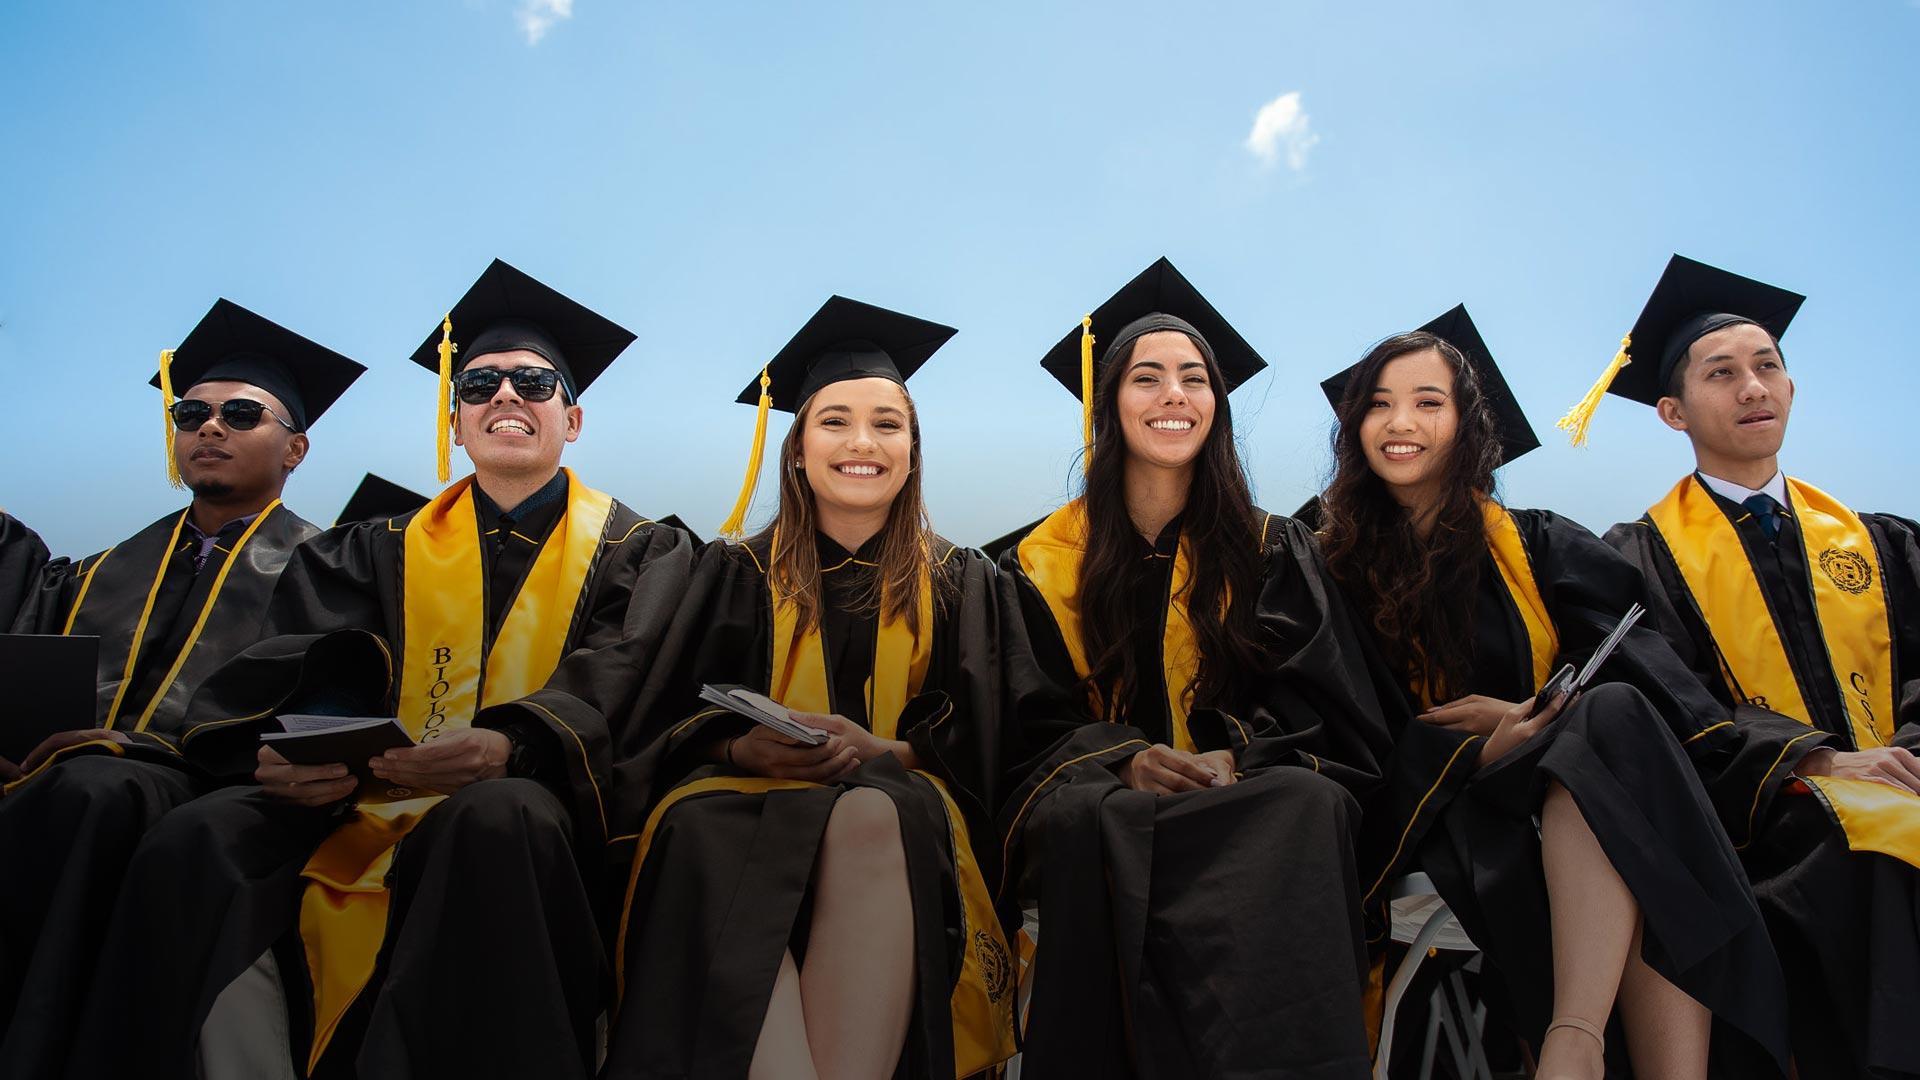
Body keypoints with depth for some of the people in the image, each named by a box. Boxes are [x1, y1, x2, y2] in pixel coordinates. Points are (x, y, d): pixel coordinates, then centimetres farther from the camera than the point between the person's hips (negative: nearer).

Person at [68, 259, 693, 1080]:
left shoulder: (636, 552, 10)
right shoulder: (390, 552, 20)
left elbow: (616, 692, -6)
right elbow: (311, 671, 5)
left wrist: (508, 746, -27)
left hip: (518, 801, -3)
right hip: (371, 794, 3)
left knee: (499, 819, -38)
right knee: (195, 841, -24)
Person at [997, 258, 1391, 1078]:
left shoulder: (1273, 551, 13)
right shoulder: (1045, 564, 11)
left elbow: (1317, 705, 4)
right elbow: (1038, 724, 4)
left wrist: (1234, 757, -18)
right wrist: (1125, 763, -18)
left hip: (1252, 799, 1)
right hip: (1106, 804, 0)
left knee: (1307, 804, -35)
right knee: (1087, 818, -36)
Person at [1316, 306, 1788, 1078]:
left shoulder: (1540, 546, 13)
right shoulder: (1334, 570, 8)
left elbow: (1631, 666, 0)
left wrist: (1515, 718, -19)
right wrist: (1481, 753, -17)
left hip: (1579, 798, 2)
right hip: (1442, 818, -2)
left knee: (1611, 718, -33)